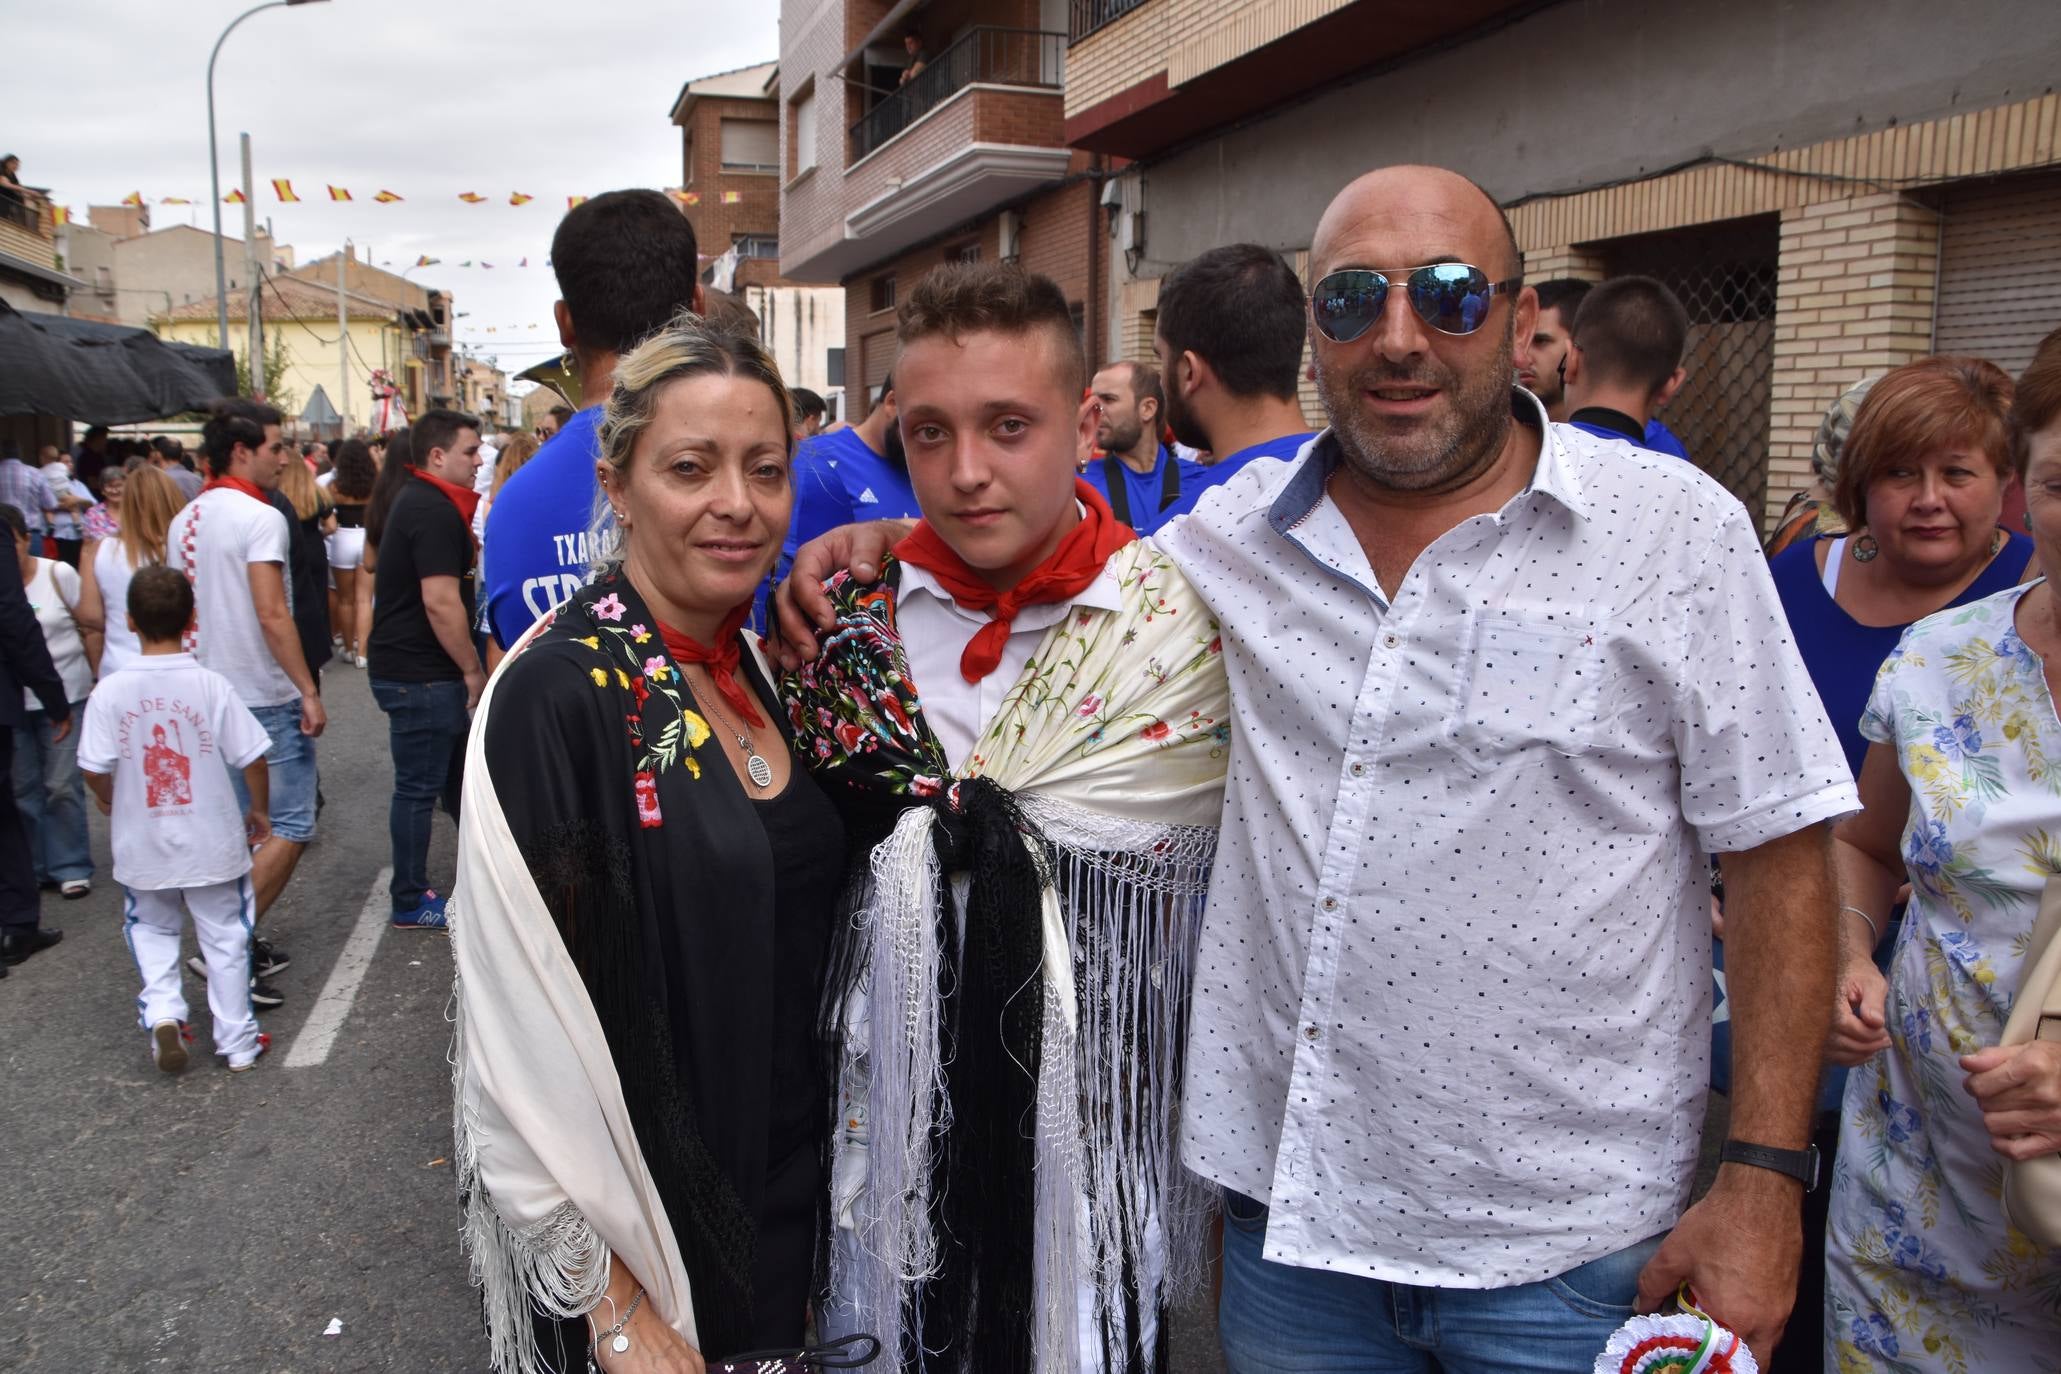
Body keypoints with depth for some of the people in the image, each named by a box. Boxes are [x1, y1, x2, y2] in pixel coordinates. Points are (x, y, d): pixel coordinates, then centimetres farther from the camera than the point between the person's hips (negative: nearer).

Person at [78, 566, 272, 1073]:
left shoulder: (110, 691, -12)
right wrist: (258, 810, 7)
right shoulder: (211, 686, -13)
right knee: (225, 935, 12)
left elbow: (94, 769, -10)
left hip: (143, 845, 1)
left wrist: (110, 802, 12)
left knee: (150, 927, 24)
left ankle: (162, 1009, 4)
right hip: (212, 842, -1)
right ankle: (238, 1040, 18)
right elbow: (251, 759, -11)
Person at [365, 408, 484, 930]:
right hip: (420, 673, -10)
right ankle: (411, 902, 12)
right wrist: (473, 670, -16)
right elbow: (441, 602, -24)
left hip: (406, 665, 10)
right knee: (419, 788, 0)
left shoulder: (418, 500, 14)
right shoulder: (435, 511, -19)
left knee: (457, 772, 19)